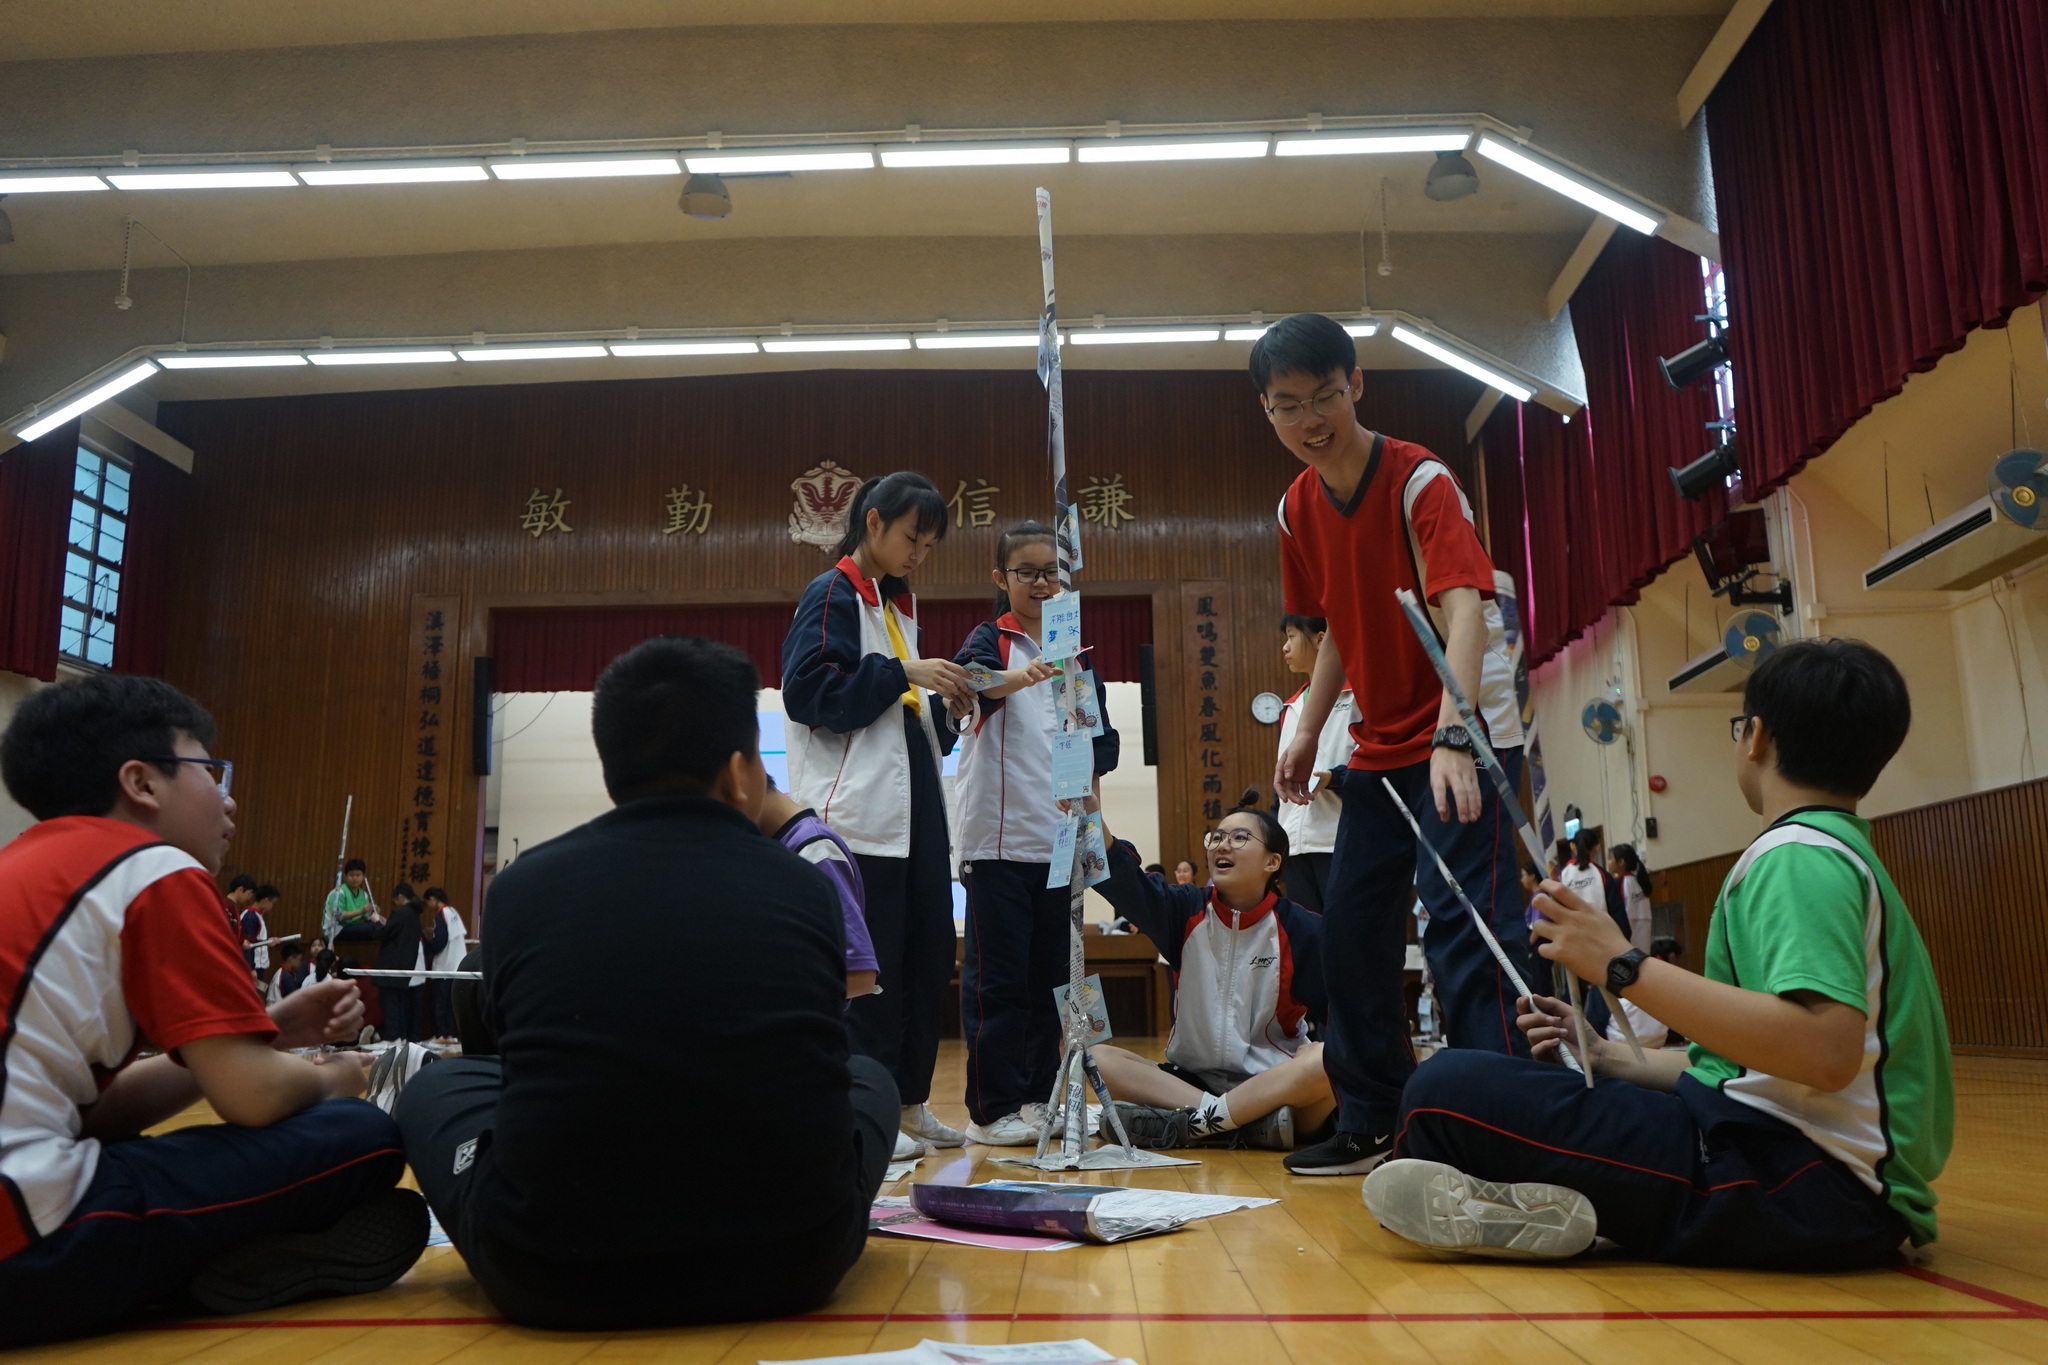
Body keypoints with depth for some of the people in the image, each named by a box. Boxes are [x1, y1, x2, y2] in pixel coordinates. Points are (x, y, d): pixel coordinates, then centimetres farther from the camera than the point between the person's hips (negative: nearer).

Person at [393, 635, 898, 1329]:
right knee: (867, 1076, 29)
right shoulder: (806, 888, 2)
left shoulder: (521, 885, 2)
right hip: (790, 1262, 1)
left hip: (552, 1274, 0)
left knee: (437, 1085, 27)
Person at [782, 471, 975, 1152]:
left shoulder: (900, 605, 20)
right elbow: (807, 690, -16)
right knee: (870, 965, -5)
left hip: (913, 803, 9)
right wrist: (902, 674, -17)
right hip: (861, 809, -8)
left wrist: (944, 708, 6)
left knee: (932, 951, 9)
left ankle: (911, 1101, 20)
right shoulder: (832, 595, -5)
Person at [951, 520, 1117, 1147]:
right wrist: (1017, 678, -47)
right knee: (997, 978, -3)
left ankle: (1036, 1097, 21)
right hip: (999, 836, -5)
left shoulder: (1077, 655, 15)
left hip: (1061, 837, 5)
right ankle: (991, 1108, 5)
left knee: (1051, 976, 10)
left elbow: (1103, 738, 13)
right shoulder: (991, 640, -1)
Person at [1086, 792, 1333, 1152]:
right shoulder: (1186, 910, 2)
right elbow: (1122, 880, -16)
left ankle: (1200, 1122, -28)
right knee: (1098, 1057, -19)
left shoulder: (1301, 929, -4)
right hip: (1192, 1077, 3)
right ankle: (1255, 1122, -28)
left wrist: (1315, 1055, -23)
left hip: (1275, 1083, -3)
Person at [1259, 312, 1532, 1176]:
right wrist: (1307, 731, 9)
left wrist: (1454, 738, -43)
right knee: (1350, 923, 10)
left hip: (1466, 731, -8)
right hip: (1381, 743, 8)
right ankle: (1373, 1122, 24)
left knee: (1462, 918, -15)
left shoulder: (1418, 480, -18)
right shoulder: (1298, 507, 3)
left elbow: (1464, 612, -31)